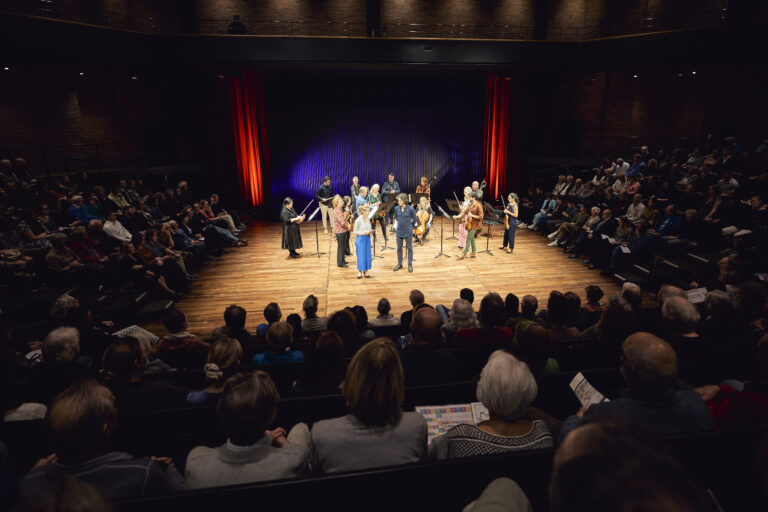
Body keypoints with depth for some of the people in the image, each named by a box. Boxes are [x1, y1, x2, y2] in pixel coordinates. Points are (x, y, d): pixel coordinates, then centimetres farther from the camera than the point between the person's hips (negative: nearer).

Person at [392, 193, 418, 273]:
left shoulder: (410, 209, -12)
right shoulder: (396, 208, -2)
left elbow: (414, 219, 2)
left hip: (408, 232, -3)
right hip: (399, 231, 3)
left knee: (409, 248, 6)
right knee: (399, 248, 11)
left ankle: (410, 265, 16)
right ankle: (399, 264, 24)